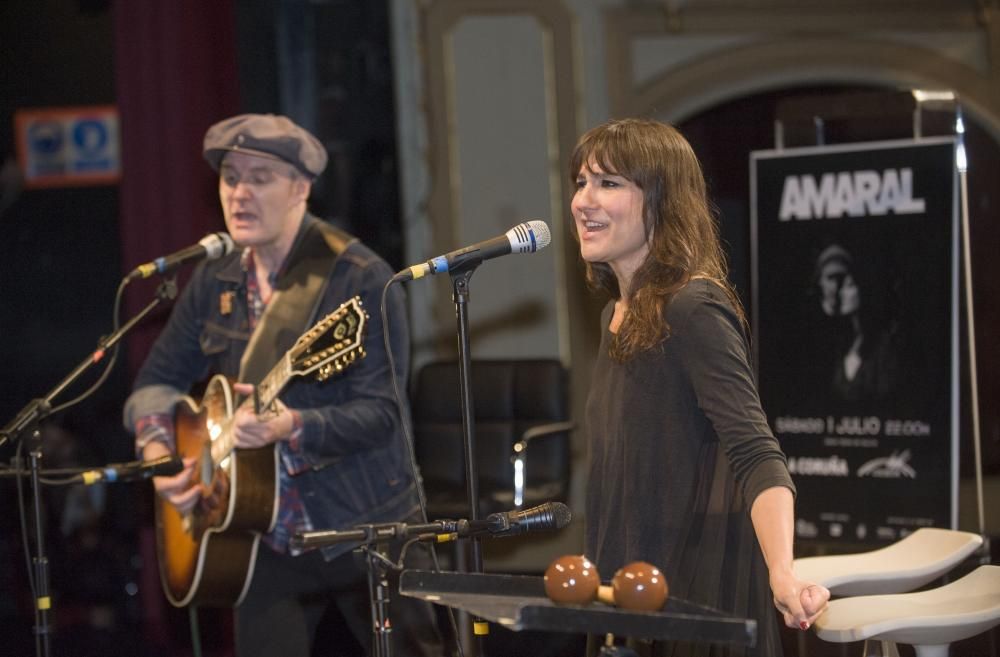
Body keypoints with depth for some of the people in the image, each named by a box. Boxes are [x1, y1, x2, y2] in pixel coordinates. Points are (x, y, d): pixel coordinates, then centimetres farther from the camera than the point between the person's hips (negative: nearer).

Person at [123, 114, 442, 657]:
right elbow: (158, 380, 16)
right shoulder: (215, 280, 5)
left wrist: (289, 427, -34)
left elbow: (381, 413, -19)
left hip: (366, 531, -4)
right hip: (267, 540, 4)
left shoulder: (360, 277, -13)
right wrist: (158, 451, -4)